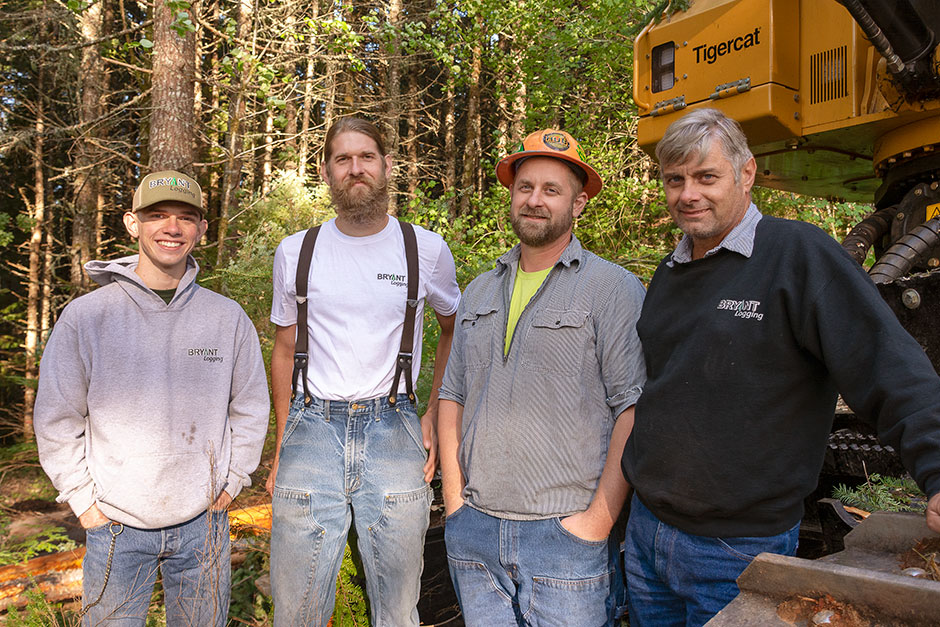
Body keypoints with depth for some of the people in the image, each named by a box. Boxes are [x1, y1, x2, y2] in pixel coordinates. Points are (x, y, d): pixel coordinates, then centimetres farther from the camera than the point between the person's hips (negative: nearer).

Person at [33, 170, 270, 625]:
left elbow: (251, 408, 7)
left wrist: (230, 483, 5)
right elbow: (55, 421, 0)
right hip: (115, 527, -1)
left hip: (203, 524, 2)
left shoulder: (228, 318, -2)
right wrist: (84, 501, -1)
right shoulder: (85, 316, -6)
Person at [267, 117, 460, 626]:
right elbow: (285, 351, 13)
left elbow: (454, 329, 17)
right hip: (312, 431, 1)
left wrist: (435, 417, 7)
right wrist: (281, 448, 10)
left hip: (393, 433, 0)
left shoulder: (427, 250, 2)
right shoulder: (294, 253, 6)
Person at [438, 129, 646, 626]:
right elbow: (453, 396, 12)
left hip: (566, 533, -4)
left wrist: (598, 520, -14)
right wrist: (454, 499, 5)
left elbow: (635, 409, -11)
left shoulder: (613, 288, -5)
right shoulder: (479, 293, 12)